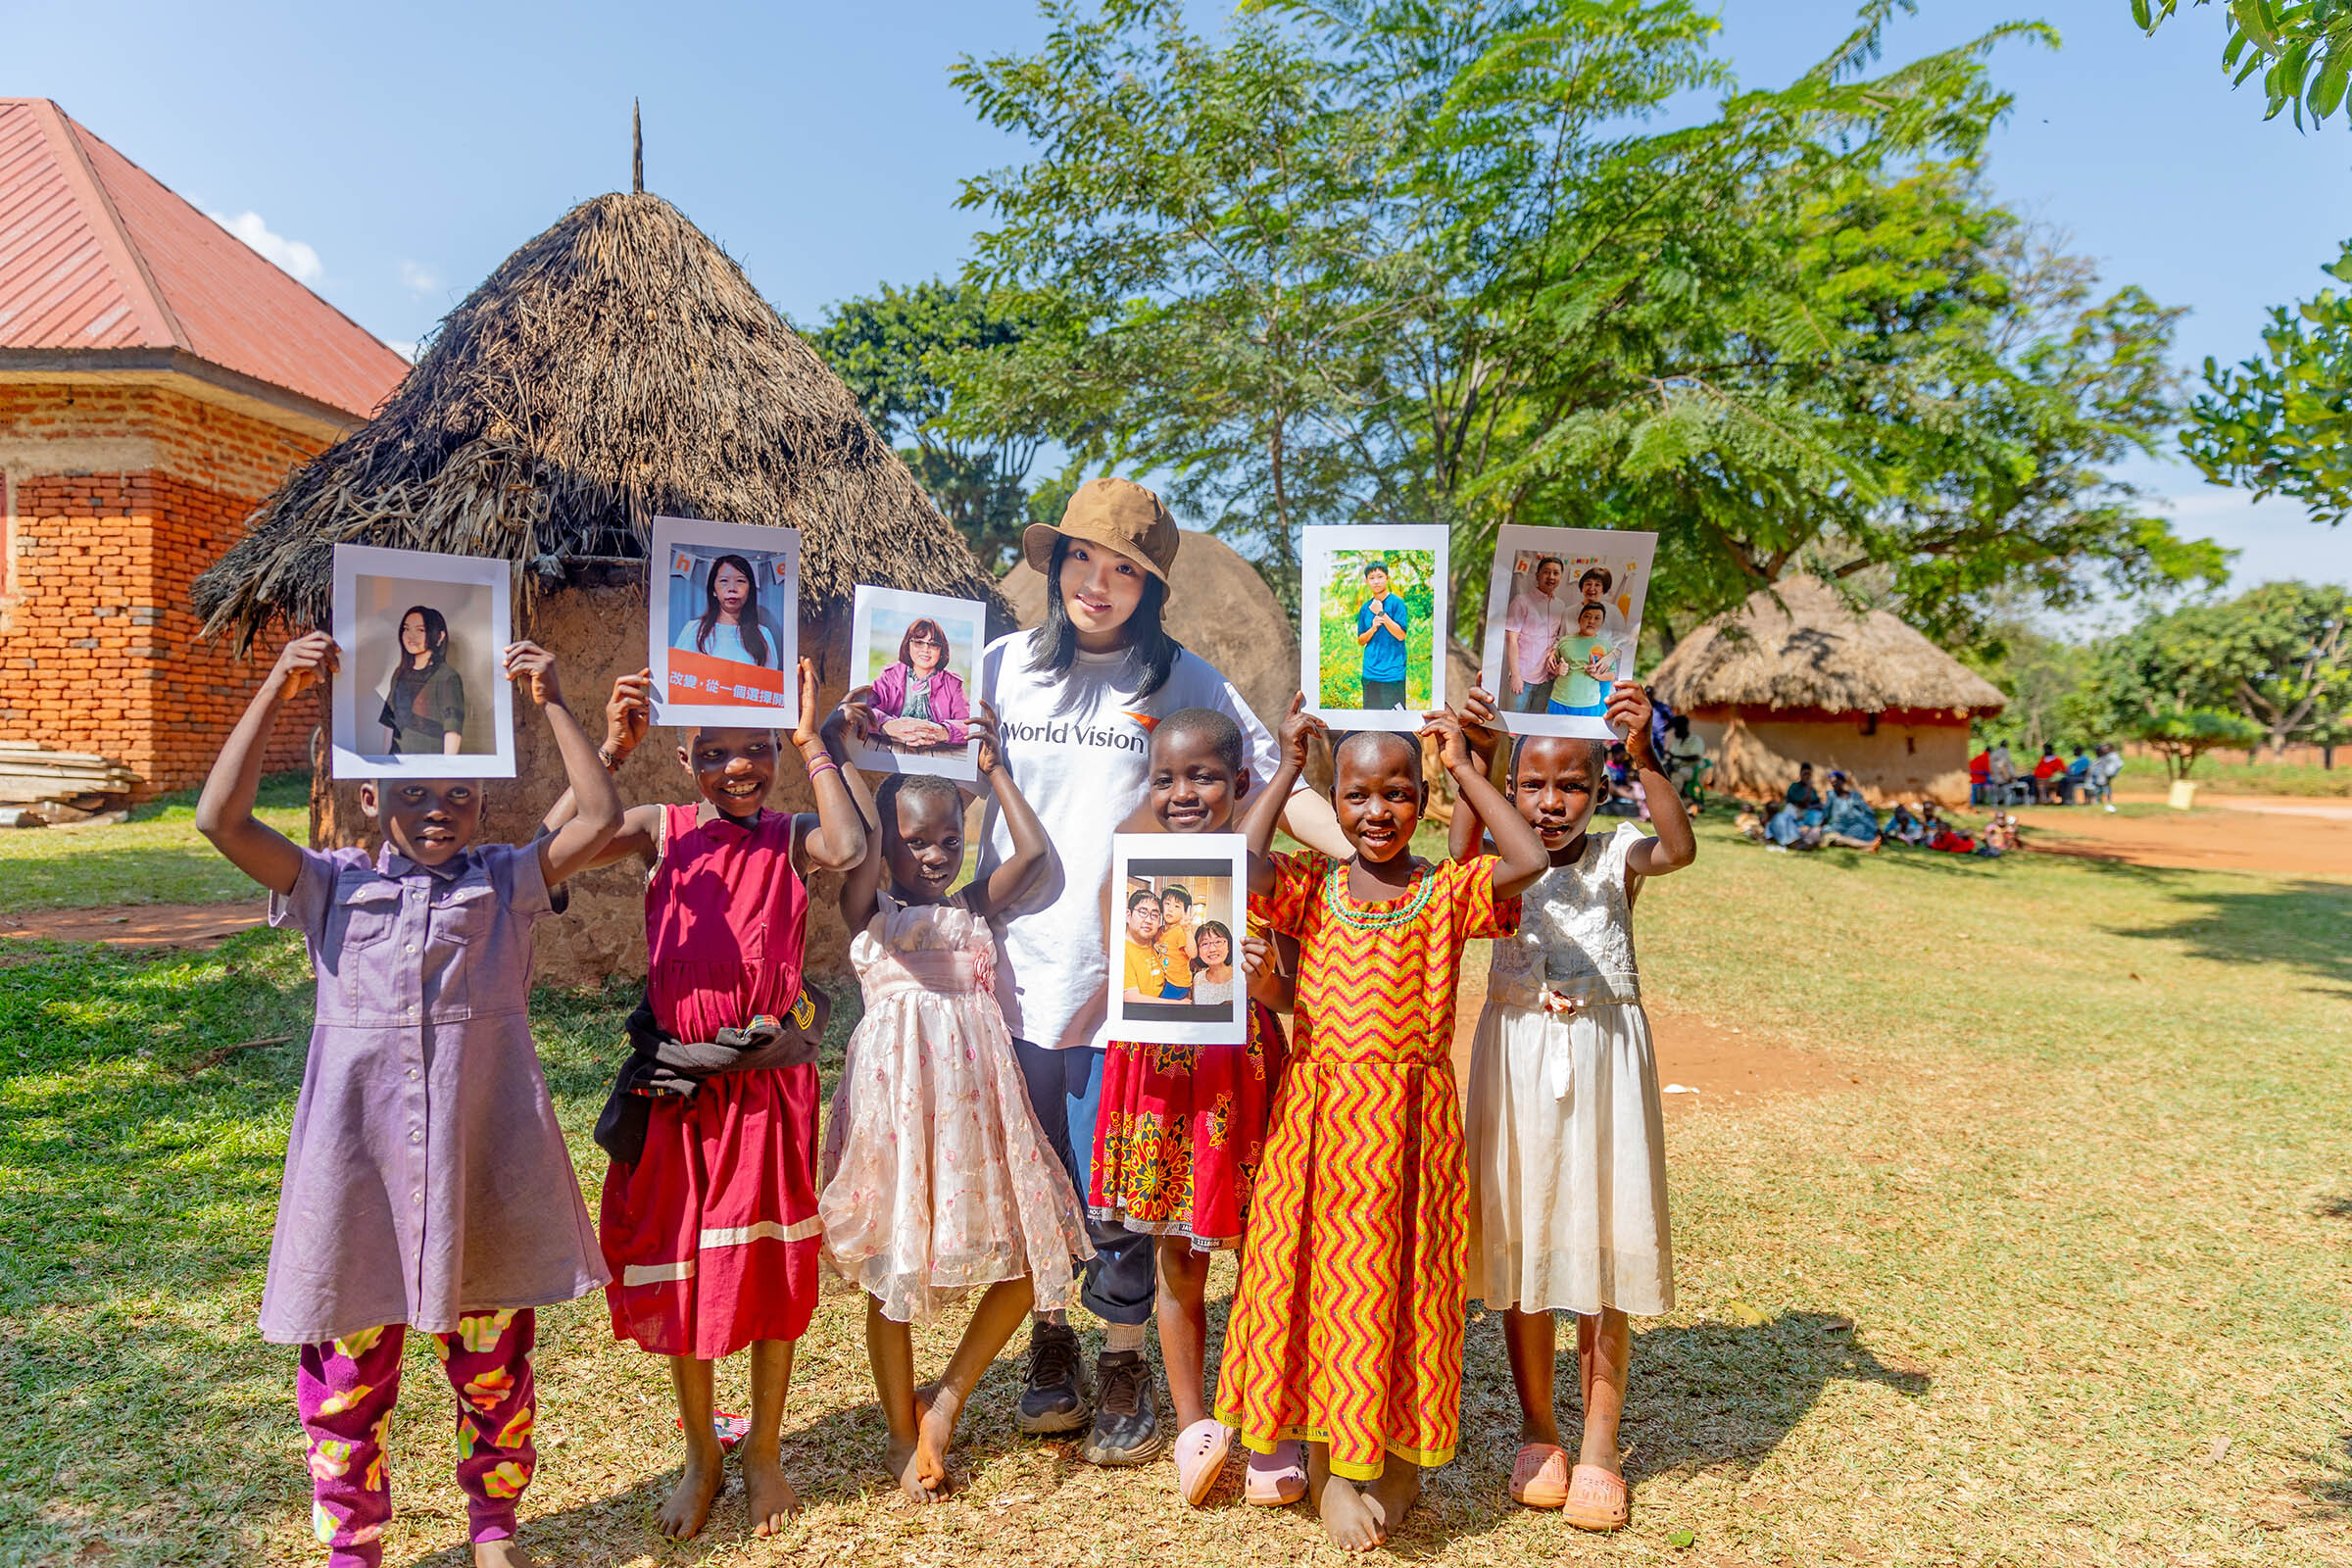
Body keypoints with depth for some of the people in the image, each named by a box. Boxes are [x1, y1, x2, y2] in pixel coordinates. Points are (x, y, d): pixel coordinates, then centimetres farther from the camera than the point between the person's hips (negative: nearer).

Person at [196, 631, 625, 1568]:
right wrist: (276, 694, -13)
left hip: (482, 1159, 0)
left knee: (494, 1357, 14)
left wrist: (551, 704, -10)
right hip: (359, 1157, 0)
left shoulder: (505, 882, 4)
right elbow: (221, 822, -9)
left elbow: (601, 818, -8)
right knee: (348, 1367, 11)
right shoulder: (334, 886, 4)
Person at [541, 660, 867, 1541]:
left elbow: (850, 850, -25)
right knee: (679, 1263, 12)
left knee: (772, 1261, 10)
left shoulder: (790, 837, -3)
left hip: (769, 1079, -1)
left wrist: (815, 746, -20)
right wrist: (611, 751, -21)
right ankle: (700, 1457, 33)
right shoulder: (662, 832, -1)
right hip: (675, 1081, 1)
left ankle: (765, 1450, 32)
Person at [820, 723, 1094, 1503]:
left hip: (976, 1088, 5)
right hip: (899, 1088, -4)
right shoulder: (869, 910, 3)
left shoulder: (971, 906, 15)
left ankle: (946, 1400, 22)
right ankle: (904, 1432, 25)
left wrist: (994, 768, 13)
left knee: (1027, 1253, 5)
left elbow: (1033, 852, 8)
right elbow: (861, 838, -15)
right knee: (892, 1265, 6)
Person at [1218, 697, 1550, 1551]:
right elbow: (1240, 864, -18)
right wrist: (1286, 769, -9)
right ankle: (1328, 1467, 24)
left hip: (1413, 1119, 0)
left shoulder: (1449, 890, 0)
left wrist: (1465, 768, -10)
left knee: (1407, 1279, 10)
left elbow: (1529, 861, -18)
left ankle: (1402, 1454, 32)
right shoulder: (1311, 884, 1)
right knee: (1318, 1278, 6)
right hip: (1318, 1116, 1)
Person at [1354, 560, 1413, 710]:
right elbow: (1360, 641, 13)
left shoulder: (1396, 602, -5)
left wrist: (1381, 613, -14)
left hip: (1393, 672, -5)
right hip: (1370, 672, 5)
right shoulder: (1365, 608, 10)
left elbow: (1401, 635, -11)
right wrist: (1373, 628, -7)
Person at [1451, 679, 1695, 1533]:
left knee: (1602, 1248, 6)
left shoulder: (1617, 856, -2)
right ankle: (1537, 1433, 28)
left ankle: (1599, 1446, 22)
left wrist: (1644, 756, -35)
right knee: (1519, 1247, 10)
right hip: (1519, 1060, 1)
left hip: (1603, 1061, -1)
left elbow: (1680, 848, -23)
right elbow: (1461, 858, -24)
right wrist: (1474, 754, -35)